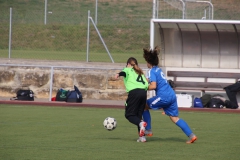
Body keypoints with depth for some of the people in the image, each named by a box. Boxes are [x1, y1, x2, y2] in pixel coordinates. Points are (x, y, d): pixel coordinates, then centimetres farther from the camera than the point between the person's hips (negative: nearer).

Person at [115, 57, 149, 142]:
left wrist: (119, 74, -29)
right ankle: (142, 136, 4)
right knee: (138, 115, 14)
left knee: (129, 114, 1)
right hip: (143, 92, 5)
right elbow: (146, 84, 16)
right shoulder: (140, 73, 31)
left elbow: (124, 72, -10)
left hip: (134, 92, -5)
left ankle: (140, 123, -29)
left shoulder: (127, 69, 16)